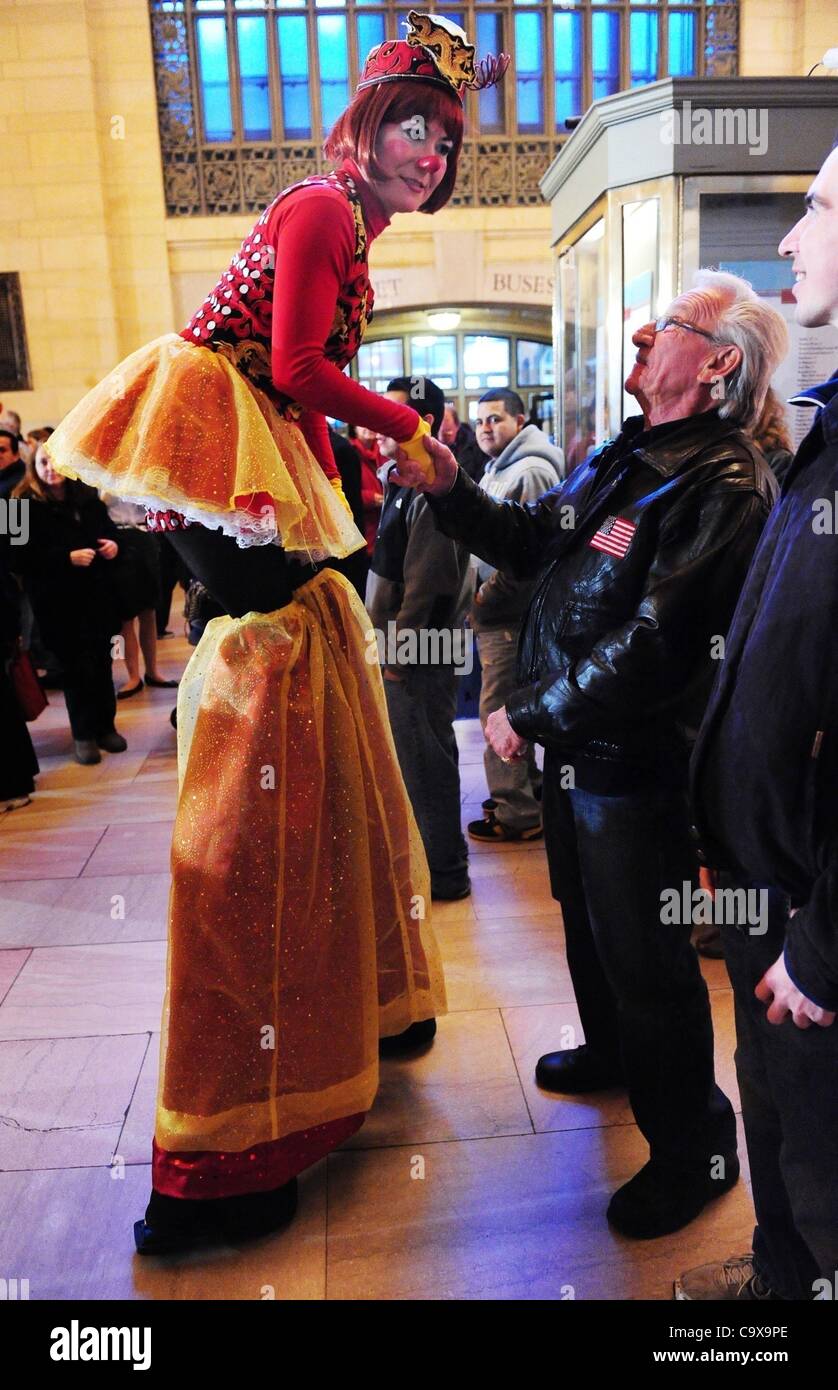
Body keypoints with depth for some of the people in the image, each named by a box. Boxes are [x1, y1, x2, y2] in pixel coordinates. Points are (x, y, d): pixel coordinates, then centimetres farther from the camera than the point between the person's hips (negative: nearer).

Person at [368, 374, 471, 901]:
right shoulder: (408, 481, 15)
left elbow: (426, 583, -23)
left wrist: (397, 649, -19)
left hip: (420, 654, -10)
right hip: (403, 646, 10)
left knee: (425, 761, 0)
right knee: (418, 758, 19)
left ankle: (444, 872, 13)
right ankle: (434, 854, 33)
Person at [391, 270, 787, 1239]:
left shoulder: (724, 487, -20)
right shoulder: (622, 458, 10)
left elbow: (651, 645, -28)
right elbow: (530, 541, 15)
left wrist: (529, 715, -19)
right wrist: (450, 491, 1)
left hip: (635, 759, -9)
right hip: (573, 742, 9)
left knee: (644, 954, 5)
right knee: (587, 917, 26)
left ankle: (692, 1144, 28)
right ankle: (611, 1051, 52)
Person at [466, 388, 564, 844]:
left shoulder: (532, 472, -13)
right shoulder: (496, 469, 19)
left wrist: (489, 596, -14)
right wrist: (480, 595, 15)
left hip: (510, 613, -10)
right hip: (495, 612, 10)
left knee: (498, 711, -7)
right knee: (511, 706, 18)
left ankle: (516, 813, 4)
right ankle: (528, 786, 31)